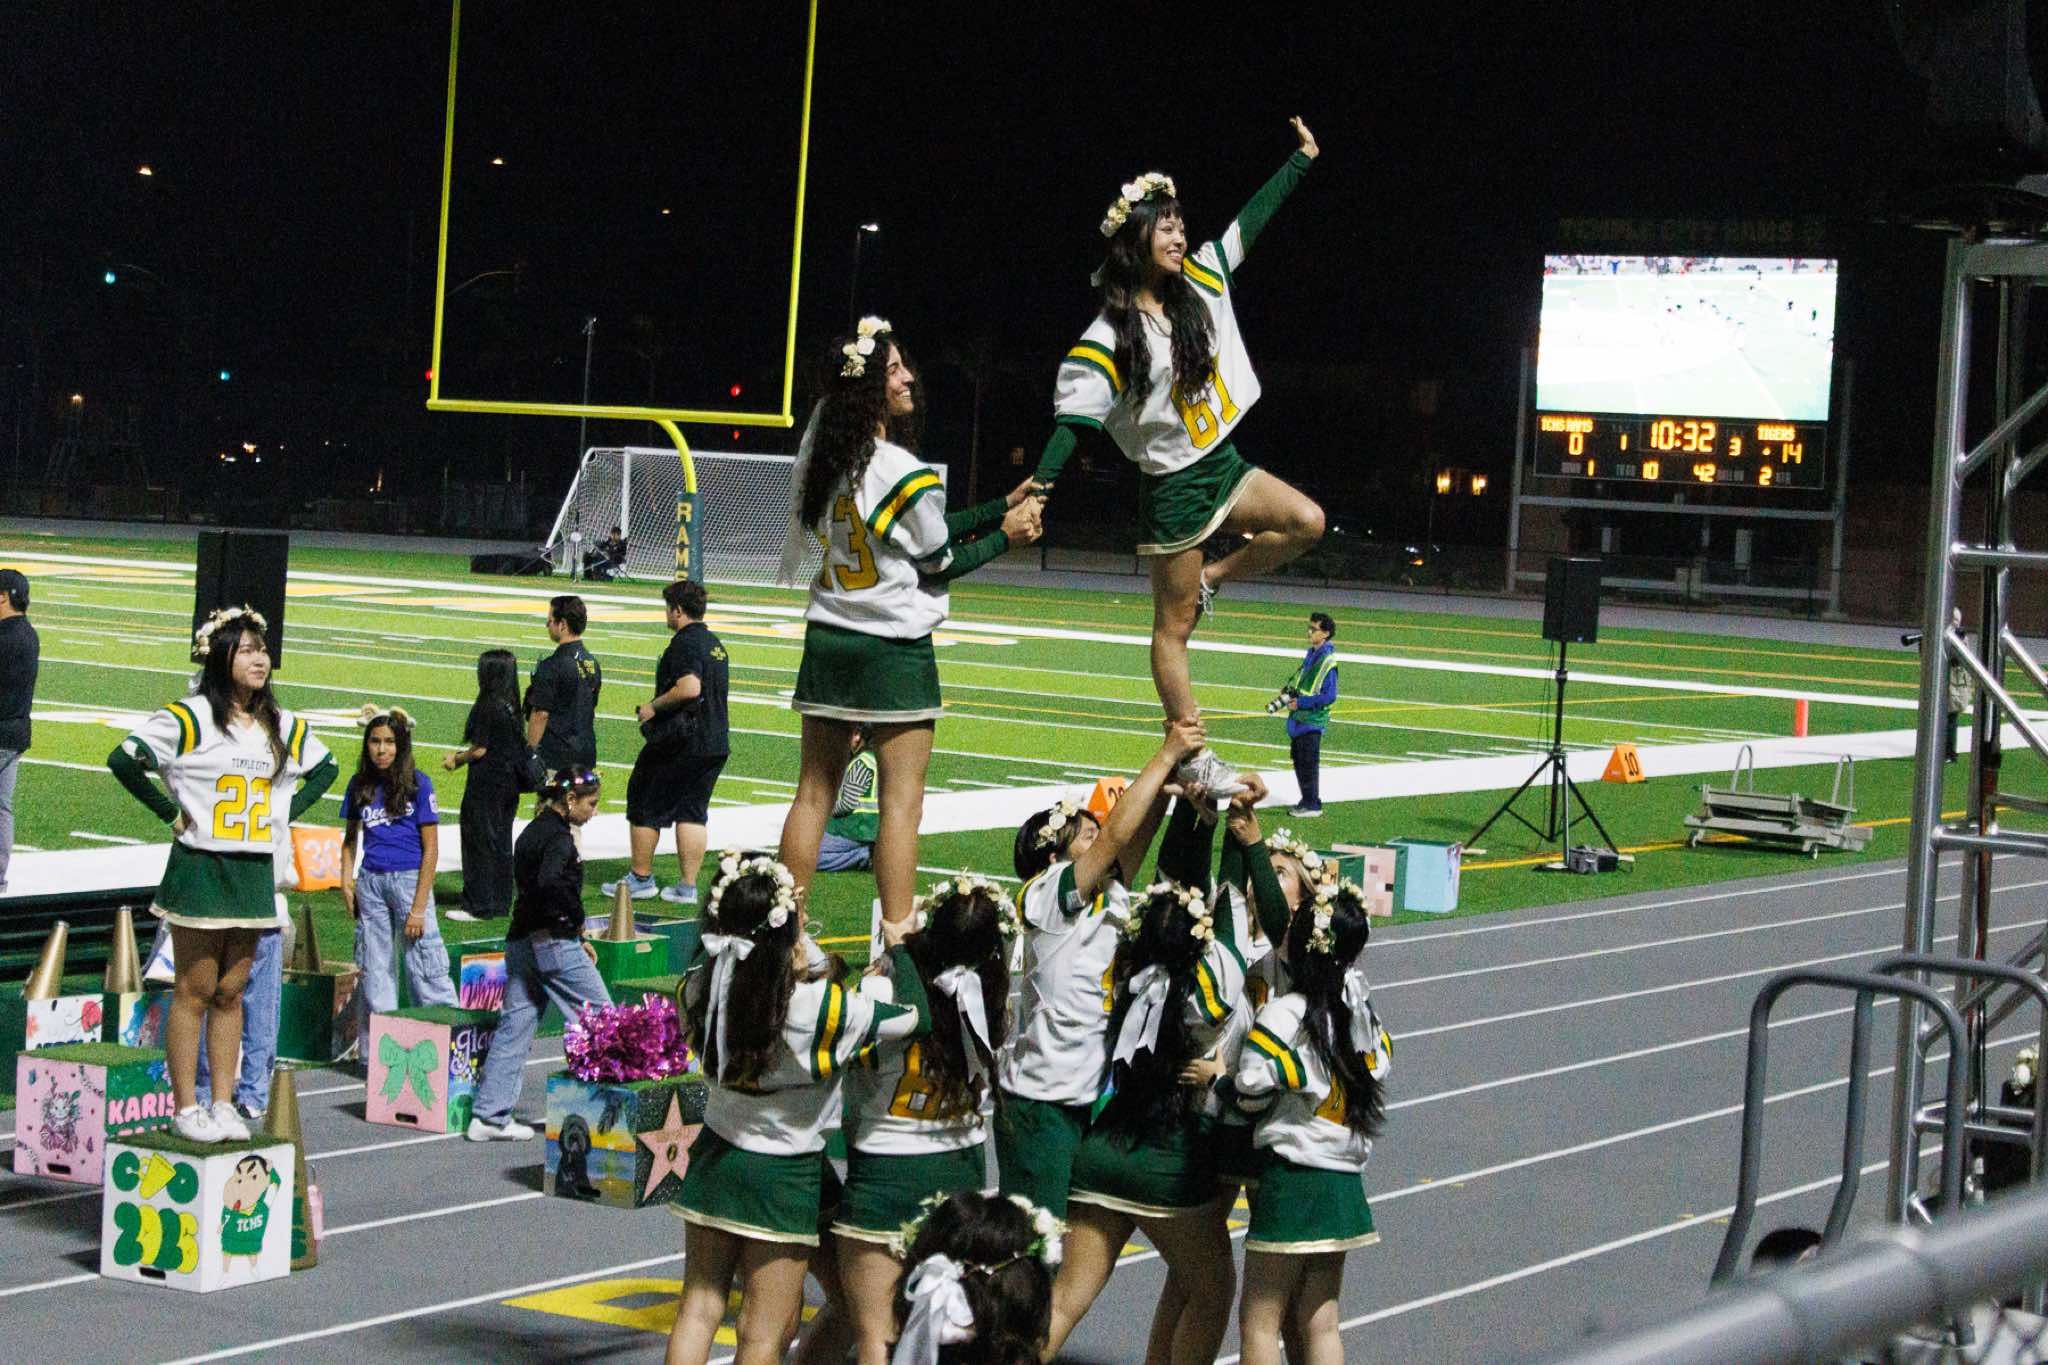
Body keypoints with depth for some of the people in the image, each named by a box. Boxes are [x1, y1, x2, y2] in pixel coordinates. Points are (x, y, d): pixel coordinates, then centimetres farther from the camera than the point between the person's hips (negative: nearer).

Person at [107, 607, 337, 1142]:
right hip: (200, 870, -5)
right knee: (194, 991, -1)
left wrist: (285, 813, 12)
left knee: (230, 992, 10)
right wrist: (170, 812, -9)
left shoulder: (285, 728, 9)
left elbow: (325, 768, 25)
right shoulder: (189, 719, -9)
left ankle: (223, 1105, 15)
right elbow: (124, 760, -13)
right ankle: (185, 1108, 4)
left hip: (255, 873, 5)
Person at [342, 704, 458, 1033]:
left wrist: (419, 908, -12)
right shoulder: (360, 785, 8)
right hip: (371, 882, 4)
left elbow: (430, 848, -6)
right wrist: (346, 881, 5)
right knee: (372, 971, 7)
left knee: (424, 969, -11)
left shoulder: (418, 784, -5)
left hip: (409, 879, -4)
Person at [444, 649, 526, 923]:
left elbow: (480, 749, -17)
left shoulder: (487, 707, -19)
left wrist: (456, 761, 0)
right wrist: (462, 754, 18)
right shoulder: (510, 705, 6)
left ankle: (479, 906, 4)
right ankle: (501, 902, 20)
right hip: (509, 782, 8)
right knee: (501, 841, 14)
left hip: (487, 784, -8)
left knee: (479, 840, 0)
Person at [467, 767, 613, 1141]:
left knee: (514, 1027, 8)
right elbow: (549, 882, -31)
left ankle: (489, 1117, 6)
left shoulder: (531, 832, 16)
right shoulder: (558, 837, -13)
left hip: (521, 942, 9)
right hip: (554, 942, -9)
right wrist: (577, 918, -15)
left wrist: (576, 939, 18)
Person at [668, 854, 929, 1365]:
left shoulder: (702, 989, -12)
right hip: (782, 1177, -5)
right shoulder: (817, 1006, -24)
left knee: (698, 1310, 14)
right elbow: (916, 1017, -15)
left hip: (715, 1161, 5)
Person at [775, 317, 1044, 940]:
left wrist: (1004, 505, 15)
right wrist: (1006, 534, 10)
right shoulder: (904, 473, -17)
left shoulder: (830, 459, 6)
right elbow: (939, 562, -4)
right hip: (894, 650, -7)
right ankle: (898, 940, -3)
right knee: (901, 802, -1)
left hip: (827, 640, 7)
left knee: (814, 792, 9)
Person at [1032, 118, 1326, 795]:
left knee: (1306, 522, -13)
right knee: (1173, 627, 0)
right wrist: (1038, 490, -31)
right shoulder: (1107, 340, -17)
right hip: (1173, 484, -7)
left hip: (1223, 462, 7)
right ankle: (1192, 755, 8)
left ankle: (1209, 581, 9)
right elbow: (1072, 422, -21)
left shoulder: (1202, 280, 1)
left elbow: (1251, 220, 12)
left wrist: (1301, 160, 17)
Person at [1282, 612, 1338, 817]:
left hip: (1312, 721, -9)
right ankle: (1306, 801, 26)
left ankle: (1312, 805, 5)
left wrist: (1300, 703, -18)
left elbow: (1329, 696, -20)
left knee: (1308, 763, -4)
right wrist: (1291, 693, 7)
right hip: (1299, 719, 9)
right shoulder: (1311, 654, 10)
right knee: (1299, 760, 15)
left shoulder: (1327, 660, -17)